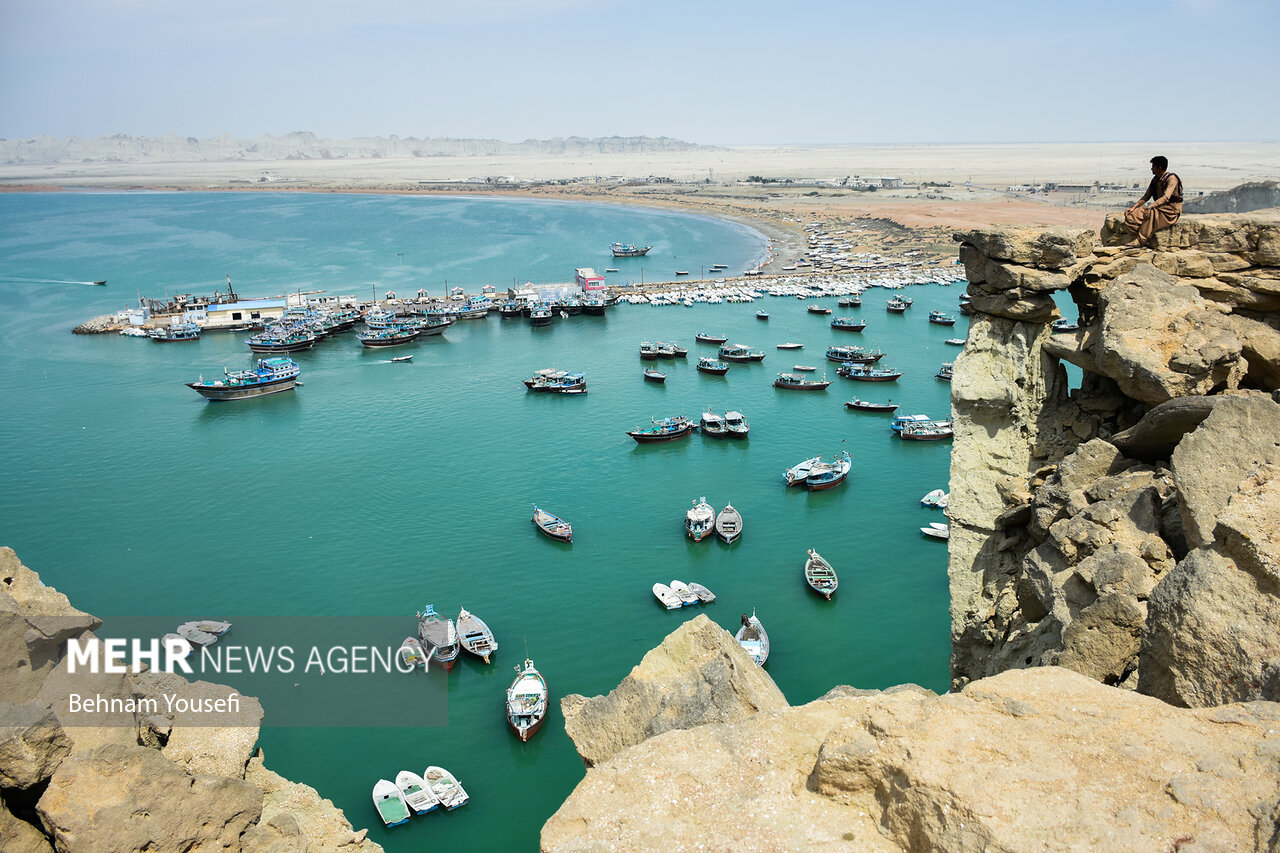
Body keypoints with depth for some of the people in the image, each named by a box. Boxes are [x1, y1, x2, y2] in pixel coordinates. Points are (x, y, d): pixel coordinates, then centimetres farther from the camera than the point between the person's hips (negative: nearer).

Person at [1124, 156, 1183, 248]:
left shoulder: (1171, 178, -13)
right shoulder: (1155, 179, 12)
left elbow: (1166, 198, -27)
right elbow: (1146, 197, 16)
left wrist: (1150, 207, -40)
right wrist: (1133, 207, 1)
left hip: (1171, 210, -8)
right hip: (1158, 208, 8)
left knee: (1151, 214, -41)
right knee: (1131, 215, -12)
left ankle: (1140, 241, -28)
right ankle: (1149, 241, -23)